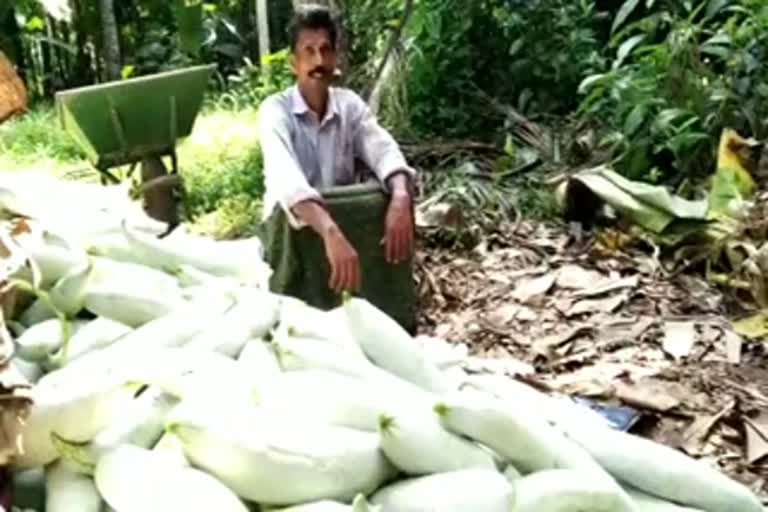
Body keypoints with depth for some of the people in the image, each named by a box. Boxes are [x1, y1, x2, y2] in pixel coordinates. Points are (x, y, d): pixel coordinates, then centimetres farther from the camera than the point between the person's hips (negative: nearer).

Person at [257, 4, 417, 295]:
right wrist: (330, 232, -52)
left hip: (348, 222, 5)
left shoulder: (350, 104, -2)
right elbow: (284, 176, -35)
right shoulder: (276, 110, -16)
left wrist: (400, 198, -42)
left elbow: (383, 150, -19)